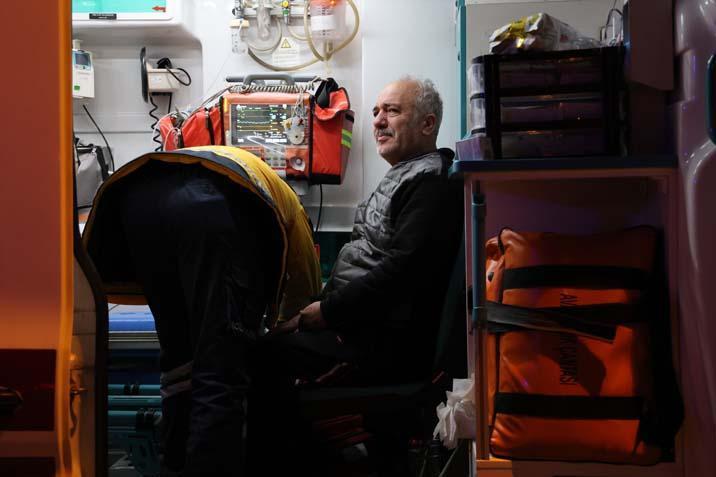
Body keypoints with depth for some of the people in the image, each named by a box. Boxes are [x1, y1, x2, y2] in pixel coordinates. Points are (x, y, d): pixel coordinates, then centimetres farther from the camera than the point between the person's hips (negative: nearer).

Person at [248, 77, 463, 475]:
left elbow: (400, 270, -24)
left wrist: (324, 312, -19)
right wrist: (320, 310, 6)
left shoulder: (431, 183, -13)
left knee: (261, 355, -17)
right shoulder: (406, 177, 21)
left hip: (390, 344, -10)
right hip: (367, 326, 10)